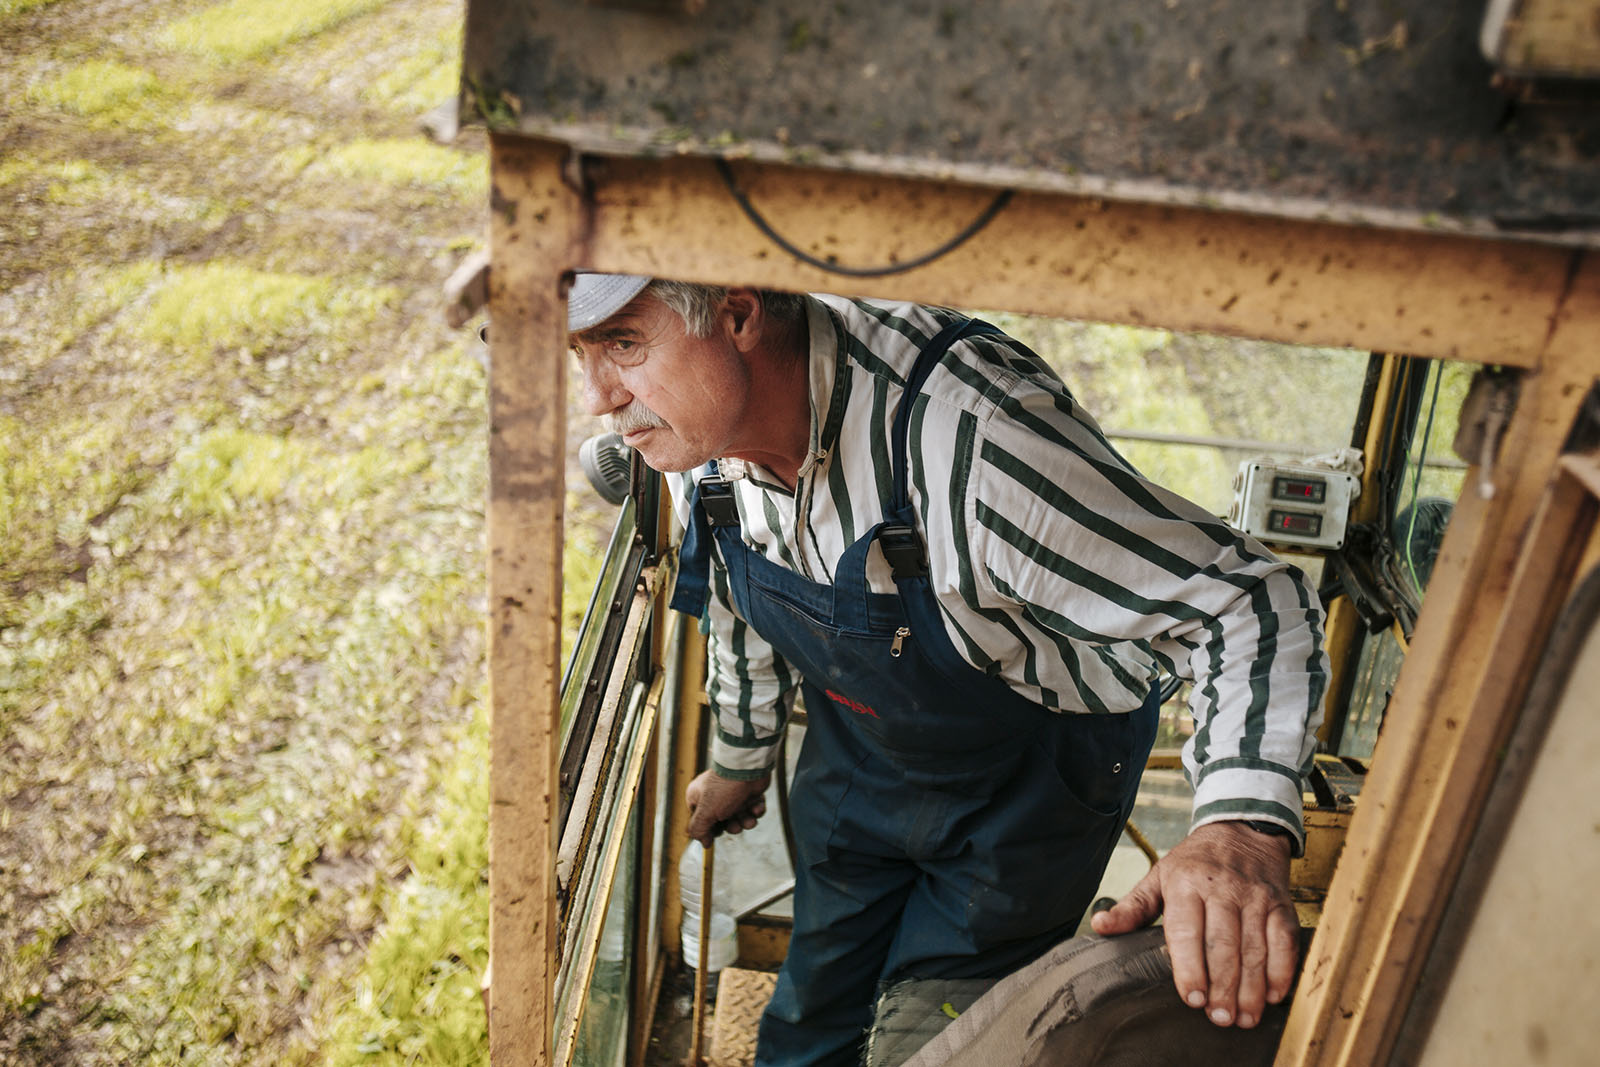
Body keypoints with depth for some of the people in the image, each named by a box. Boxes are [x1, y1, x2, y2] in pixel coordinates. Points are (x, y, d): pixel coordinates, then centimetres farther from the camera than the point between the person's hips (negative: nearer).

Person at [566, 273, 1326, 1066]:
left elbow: (1249, 604, -36)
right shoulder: (697, 421, -18)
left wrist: (1242, 827, -53)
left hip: (1030, 779, -5)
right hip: (858, 755, 5)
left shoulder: (970, 432, -41)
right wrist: (738, 762, 20)